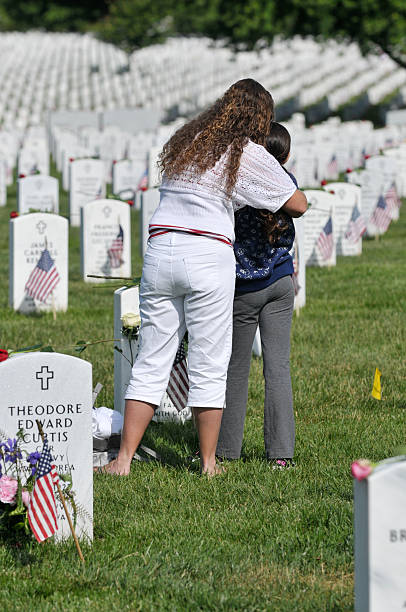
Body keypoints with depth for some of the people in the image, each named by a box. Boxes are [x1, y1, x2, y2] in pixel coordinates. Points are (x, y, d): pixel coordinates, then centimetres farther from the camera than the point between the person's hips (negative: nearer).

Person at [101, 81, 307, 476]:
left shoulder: (183, 143, 16)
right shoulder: (249, 154, 0)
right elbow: (298, 204, 5)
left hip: (160, 250, 4)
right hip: (208, 257, -4)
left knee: (151, 362, 7)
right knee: (209, 367, 4)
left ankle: (124, 459, 4)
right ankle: (208, 463, 9)